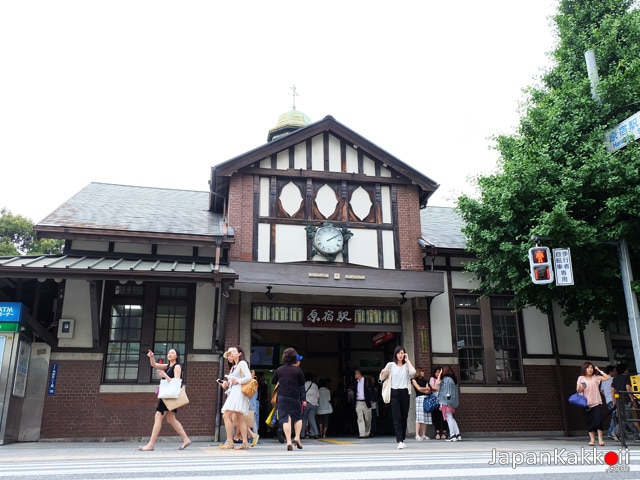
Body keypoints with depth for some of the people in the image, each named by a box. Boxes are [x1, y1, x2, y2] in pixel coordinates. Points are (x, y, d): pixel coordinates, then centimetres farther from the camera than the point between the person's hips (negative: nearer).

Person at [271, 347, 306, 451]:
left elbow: (273, 382, 12)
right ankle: (297, 437, 2)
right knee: (298, 417, 15)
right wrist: (303, 399, 8)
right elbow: (302, 385, -1)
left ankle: (288, 441, -6)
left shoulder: (279, 369, 1)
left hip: (282, 397, 1)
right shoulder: (298, 370, -6)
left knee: (285, 419, 1)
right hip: (295, 397, -1)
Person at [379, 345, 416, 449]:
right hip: (394, 393, -2)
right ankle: (400, 441, -11)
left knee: (404, 417, 6)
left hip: (405, 393, 2)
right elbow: (382, 378, 6)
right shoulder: (391, 365, 5)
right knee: (397, 418, -8)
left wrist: (407, 360, -5)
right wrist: (382, 372, -16)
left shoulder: (406, 365, 7)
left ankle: (403, 439, 18)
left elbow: (413, 372, -14)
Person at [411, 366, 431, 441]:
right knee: (419, 417, -13)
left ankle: (423, 435, 3)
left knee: (426, 417, 0)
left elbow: (428, 391, 10)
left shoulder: (425, 380, 23)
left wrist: (422, 389, -6)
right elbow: (419, 388, -3)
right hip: (419, 398, -5)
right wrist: (426, 388, 10)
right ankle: (417, 435, -14)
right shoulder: (414, 380, 8)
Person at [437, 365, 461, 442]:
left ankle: (452, 435, -7)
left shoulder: (446, 379, -12)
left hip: (446, 401, -9)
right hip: (452, 402, 9)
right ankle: (457, 434, 13)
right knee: (451, 418, 16)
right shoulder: (453, 379, 14)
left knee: (449, 418, -5)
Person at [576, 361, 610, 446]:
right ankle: (592, 439, 13)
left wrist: (599, 370, 0)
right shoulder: (581, 378, 4)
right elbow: (578, 390, 4)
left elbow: (607, 378, -1)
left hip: (597, 403, 0)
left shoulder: (596, 377, 6)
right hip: (587, 403, 0)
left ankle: (600, 439, -2)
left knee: (598, 420, -10)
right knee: (589, 422, 4)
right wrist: (581, 388, -18)